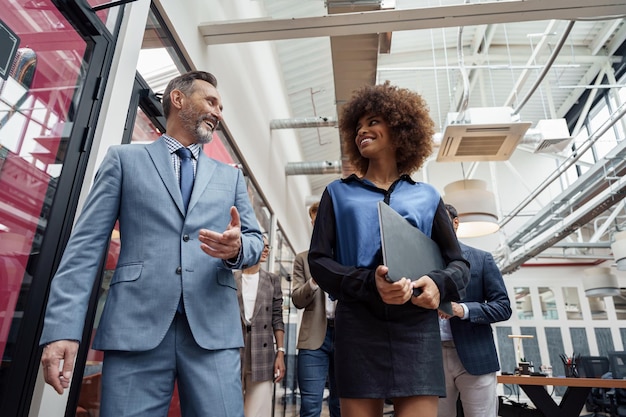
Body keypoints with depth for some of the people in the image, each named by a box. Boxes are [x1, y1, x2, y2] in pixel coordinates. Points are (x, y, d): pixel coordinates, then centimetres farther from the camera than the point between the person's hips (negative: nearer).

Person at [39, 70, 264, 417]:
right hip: (135, 326, -1)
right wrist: (63, 327, -7)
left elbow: (255, 239, 14)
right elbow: (87, 243, 3)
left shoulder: (231, 176, 19)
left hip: (213, 329, 2)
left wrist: (237, 249, -11)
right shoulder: (124, 159, 11)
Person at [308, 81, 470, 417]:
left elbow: (459, 263, 14)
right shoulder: (339, 193, 12)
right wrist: (369, 283, -16)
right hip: (357, 326, 0)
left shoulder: (427, 197, 14)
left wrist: (438, 283, -11)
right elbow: (319, 260, 3)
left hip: (417, 327, 1)